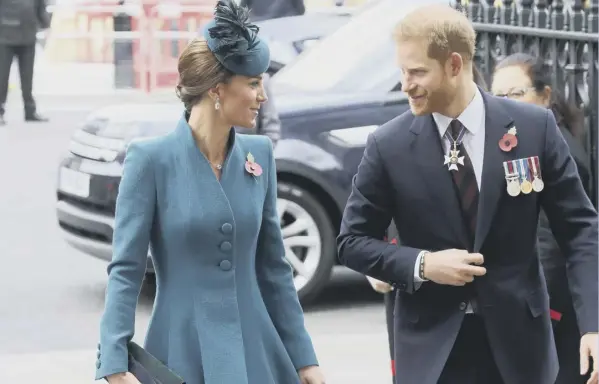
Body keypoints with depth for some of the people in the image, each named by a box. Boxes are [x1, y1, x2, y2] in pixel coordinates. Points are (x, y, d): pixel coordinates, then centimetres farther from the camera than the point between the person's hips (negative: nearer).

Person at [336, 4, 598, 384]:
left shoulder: (534, 126, -4)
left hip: (517, 337, 1)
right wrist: (422, 264, -14)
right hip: (431, 344, 0)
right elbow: (353, 241, 3)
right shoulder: (389, 145, -4)